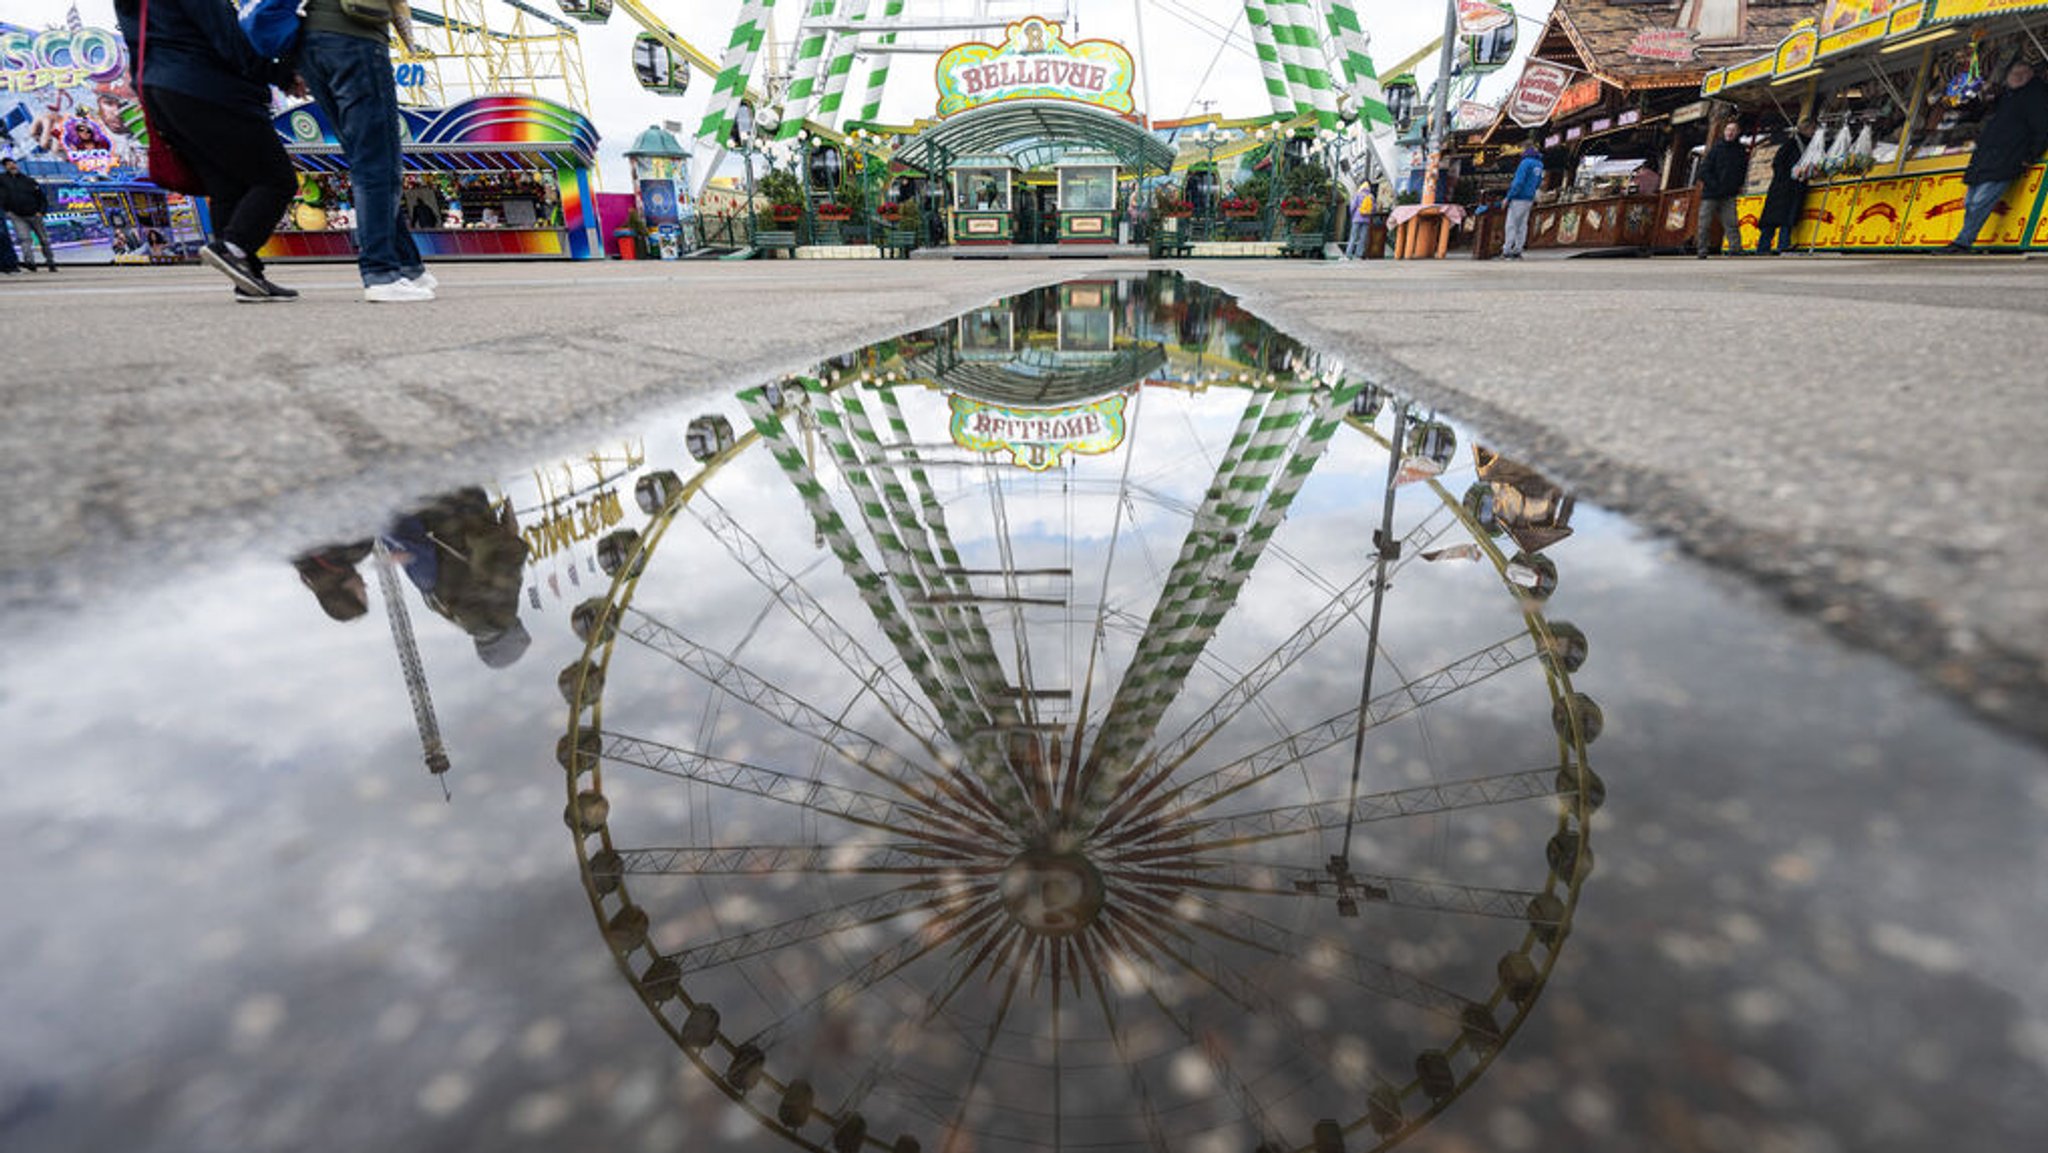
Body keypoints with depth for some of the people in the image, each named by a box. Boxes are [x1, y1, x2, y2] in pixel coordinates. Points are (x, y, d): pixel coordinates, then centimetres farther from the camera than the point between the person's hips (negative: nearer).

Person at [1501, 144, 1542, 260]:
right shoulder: (1539, 164, 11)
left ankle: (1506, 252, -7)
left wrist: (1508, 197, -16)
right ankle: (1517, 251, 9)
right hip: (1529, 199, 8)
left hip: (1519, 198, -8)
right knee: (1522, 225, 9)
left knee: (1511, 225, -5)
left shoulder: (1525, 163, -16)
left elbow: (1518, 182, -21)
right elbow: (1538, 183, 18)